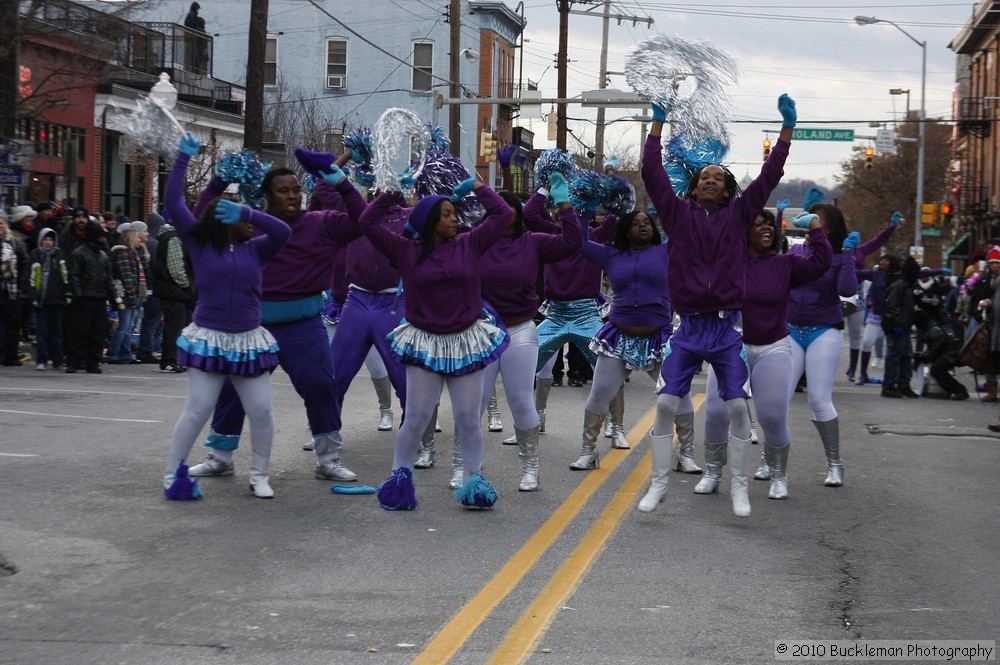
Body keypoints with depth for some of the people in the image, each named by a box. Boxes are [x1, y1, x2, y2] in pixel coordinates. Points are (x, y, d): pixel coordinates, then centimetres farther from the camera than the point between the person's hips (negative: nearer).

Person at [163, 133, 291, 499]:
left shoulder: (255, 249, 3)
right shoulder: (200, 245, -1)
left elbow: (283, 232, -14)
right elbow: (174, 203, -5)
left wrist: (246, 212, -23)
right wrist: (183, 158, -6)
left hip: (249, 341, 3)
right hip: (209, 340, -2)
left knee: (261, 411, 1)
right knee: (197, 411, -3)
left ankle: (260, 475, 17)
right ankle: (172, 474, 9)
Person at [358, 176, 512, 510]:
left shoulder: (469, 245, 1)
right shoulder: (406, 251, -2)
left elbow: (502, 214, 1)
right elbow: (368, 223, -3)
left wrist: (476, 187, 5)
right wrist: (391, 192, -1)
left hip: (466, 342, 1)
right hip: (424, 343, -1)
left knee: (468, 419, 6)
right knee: (416, 418, 2)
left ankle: (474, 478, 19)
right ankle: (399, 477, 16)